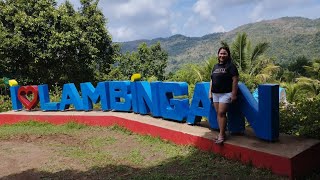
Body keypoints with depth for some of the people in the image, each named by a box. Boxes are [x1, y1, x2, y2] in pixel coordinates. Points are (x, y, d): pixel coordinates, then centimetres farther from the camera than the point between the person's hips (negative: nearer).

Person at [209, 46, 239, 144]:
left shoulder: (231, 66, -4)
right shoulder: (215, 66, 16)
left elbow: (235, 80, -10)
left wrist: (233, 94, -15)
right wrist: (210, 92, 14)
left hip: (226, 94, -7)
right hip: (215, 94, 7)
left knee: (221, 113, -11)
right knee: (218, 113, 8)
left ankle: (222, 135, -4)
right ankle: (221, 133, 16)